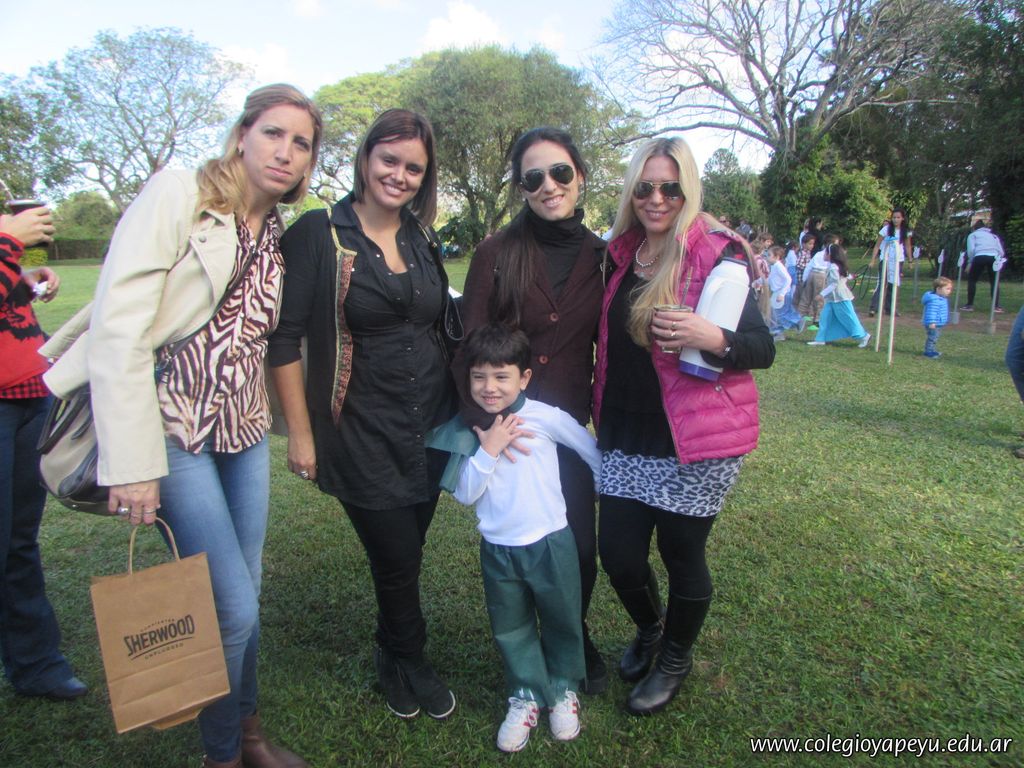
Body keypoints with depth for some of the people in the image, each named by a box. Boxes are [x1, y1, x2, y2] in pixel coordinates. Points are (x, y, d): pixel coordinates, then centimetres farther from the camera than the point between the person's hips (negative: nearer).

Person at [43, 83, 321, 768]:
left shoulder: (278, 232, 9)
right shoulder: (176, 196, -10)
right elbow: (117, 332, -17)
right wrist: (133, 464, -20)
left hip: (244, 429, 6)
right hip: (178, 430, -6)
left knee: (245, 594, 15)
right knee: (234, 607, -3)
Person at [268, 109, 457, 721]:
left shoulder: (423, 240, 9)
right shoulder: (318, 234, -8)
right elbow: (285, 338, -9)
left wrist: (466, 409, 14)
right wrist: (300, 433, -10)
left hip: (430, 428, 5)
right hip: (361, 434, -5)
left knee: (407, 551, 15)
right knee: (398, 559, 3)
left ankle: (396, 659, 41)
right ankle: (409, 664, 33)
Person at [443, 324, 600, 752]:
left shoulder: (546, 417, -15)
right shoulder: (466, 430, -7)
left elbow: (592, 451, -1)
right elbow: (464, 494, -11)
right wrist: (488, 450, -21)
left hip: (551, 544, -2)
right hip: (497, 551, 2)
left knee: (561, 623, 17)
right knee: (511, 630, 17)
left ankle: (564, 689, 40)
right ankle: (526, 697, 37)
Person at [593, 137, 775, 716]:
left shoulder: (718, 255, -9)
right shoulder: (621, 255, 7)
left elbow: (764, 348, -9)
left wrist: (713, 339, -29)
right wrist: (602, 415, 2)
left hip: (696, 439, -5)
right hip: (627, 435, 5)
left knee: (682, 555, 9)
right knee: (618, 552, 8)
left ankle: (676, 658, 38)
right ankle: (649, 629, 42)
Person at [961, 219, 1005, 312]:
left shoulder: (973, 234, 21)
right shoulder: (994, 236, 32)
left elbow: (971, 249, 3)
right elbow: (1001, 252, 19)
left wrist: (970, 262, 10)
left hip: (980, 257, -3)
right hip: (994, 257, 3)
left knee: (972, 280, 9)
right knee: (993, 281, 14)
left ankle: (970, 305, 4)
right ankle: (996, 306, 8)